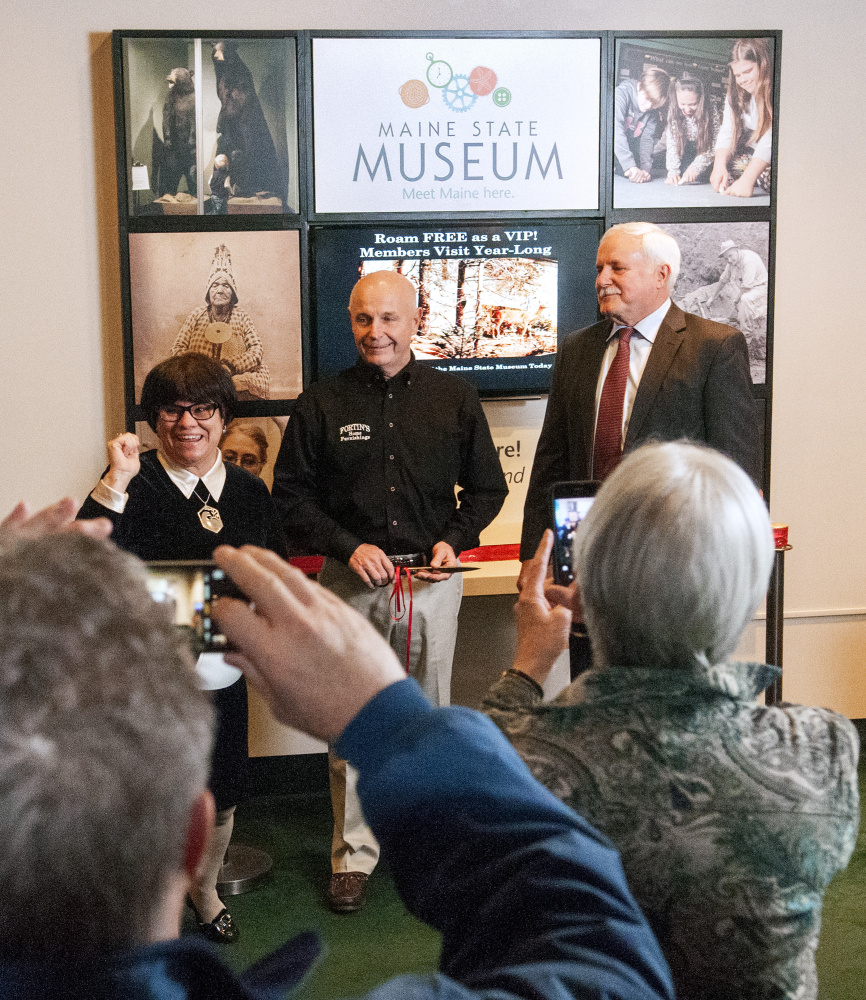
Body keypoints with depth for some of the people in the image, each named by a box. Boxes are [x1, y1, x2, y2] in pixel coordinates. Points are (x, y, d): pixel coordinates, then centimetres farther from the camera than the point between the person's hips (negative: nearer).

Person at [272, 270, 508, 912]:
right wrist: (348, 547, -10)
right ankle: (354, 854, 16)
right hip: (352, 581, -1)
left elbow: (488, 487, 11)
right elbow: (291, 495, 3)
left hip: (433, 578, 1)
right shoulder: (321, 403, 0)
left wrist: (455, 540, -6)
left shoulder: (454, 399, 4)